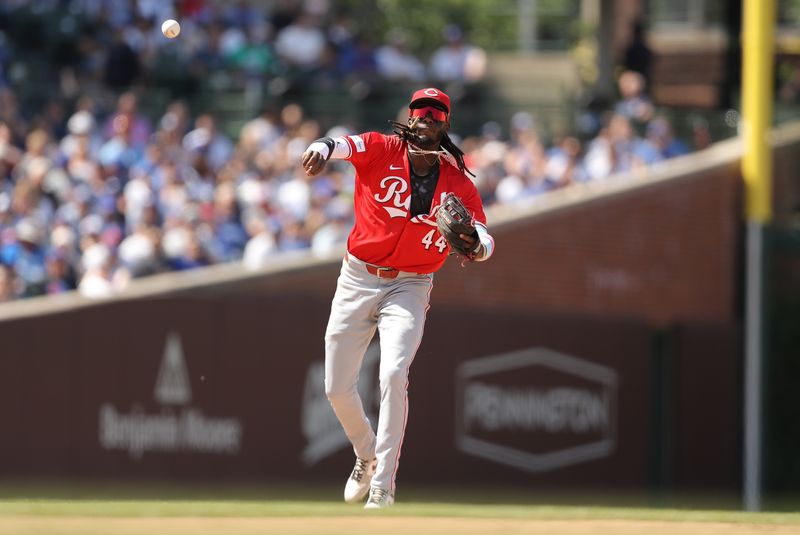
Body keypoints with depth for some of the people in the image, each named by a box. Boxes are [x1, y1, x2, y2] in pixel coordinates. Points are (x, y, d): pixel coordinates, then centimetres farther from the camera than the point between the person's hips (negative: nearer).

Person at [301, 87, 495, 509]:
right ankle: (366, 455, 36)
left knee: (393, 374, -23)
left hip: (409, 287, -1)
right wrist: (323, 149, -52)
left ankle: (382, 486, -17)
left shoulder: (458, 181, -3)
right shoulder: (380, 150, -7)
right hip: (357, 280, 1)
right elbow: (344, 145, -28)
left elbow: (485, 241, -4)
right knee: (336, 388, 6)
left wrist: (476, 245, -29)